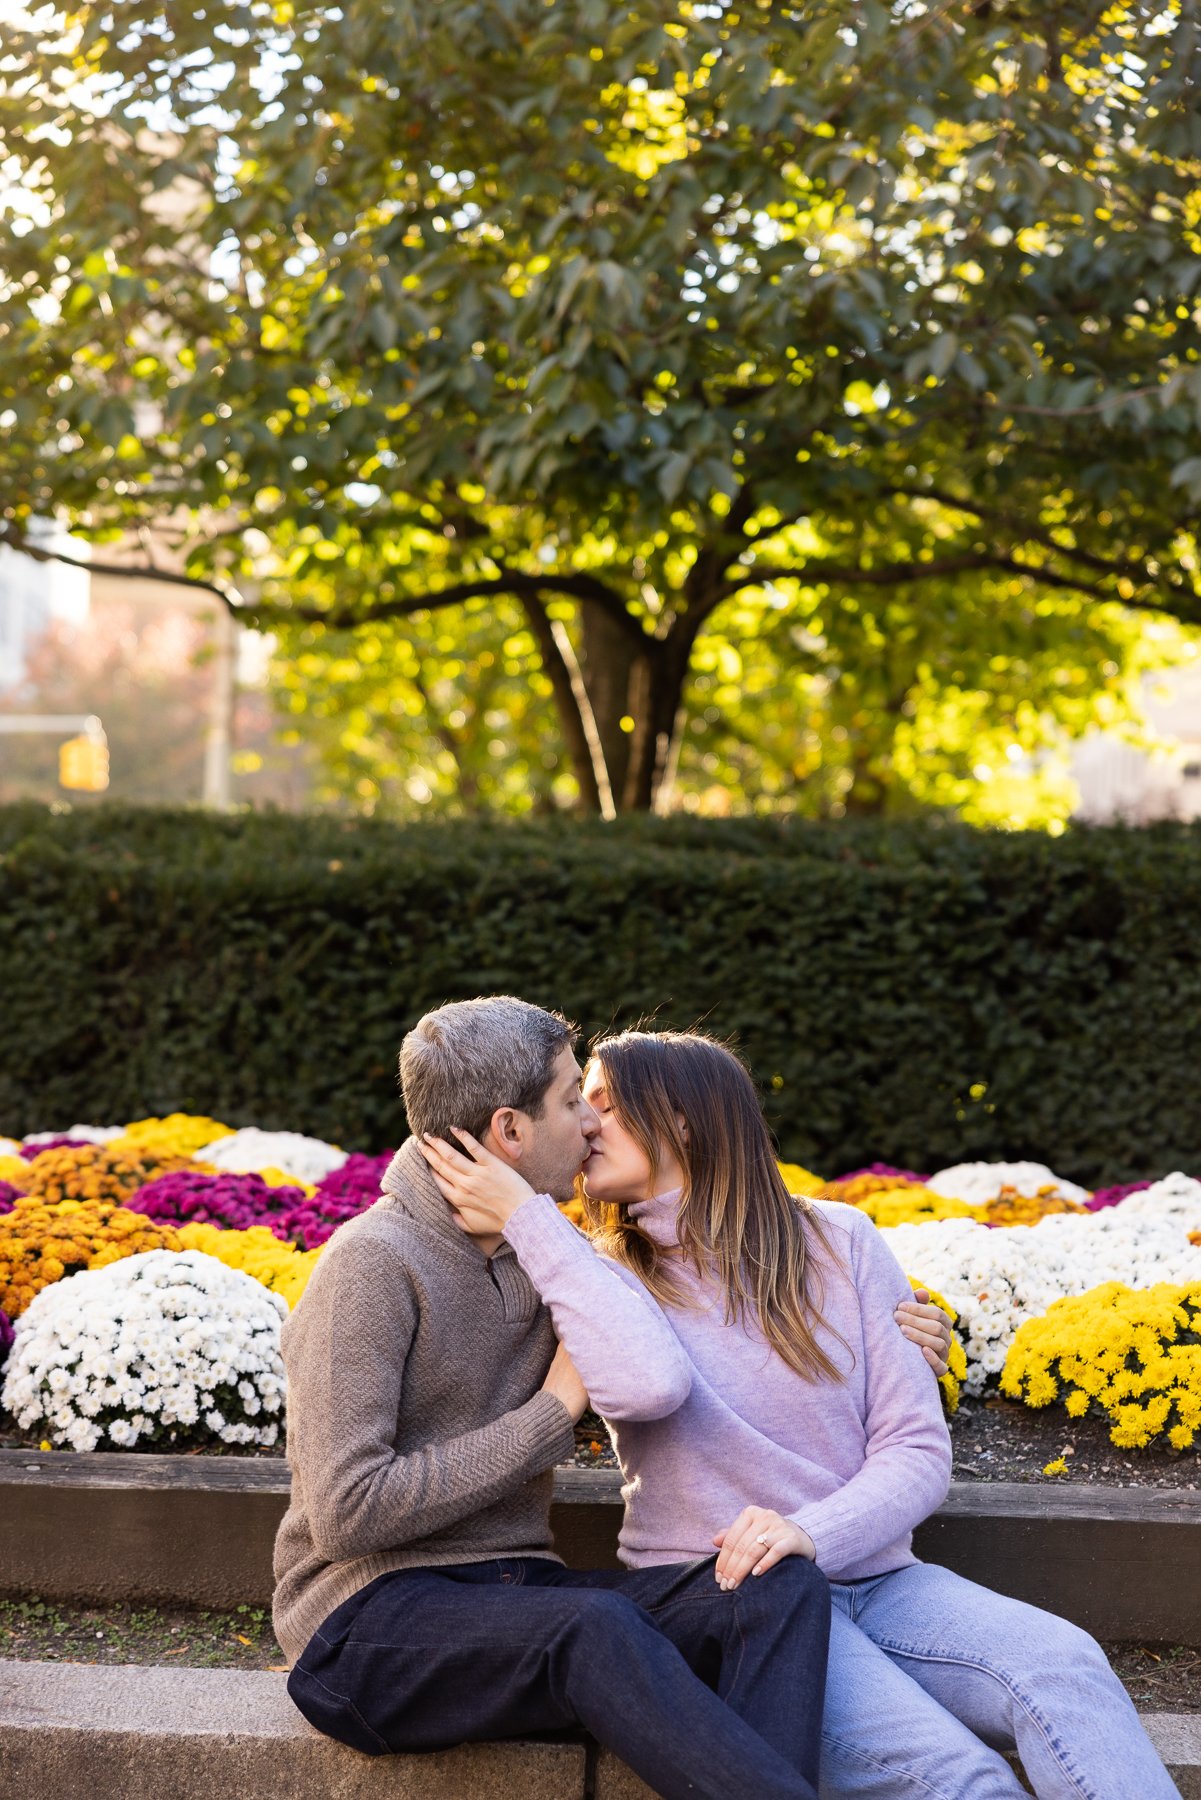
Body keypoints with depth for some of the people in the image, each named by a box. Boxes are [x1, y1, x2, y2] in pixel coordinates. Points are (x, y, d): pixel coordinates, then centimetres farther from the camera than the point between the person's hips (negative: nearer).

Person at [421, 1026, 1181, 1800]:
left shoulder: (837, 1241, 7)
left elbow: (918, 1448, 1)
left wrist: (812, 1532, -18)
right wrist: (522, 1216, -17)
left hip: (875, 1578, 3)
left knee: (1065, 1665, -28)